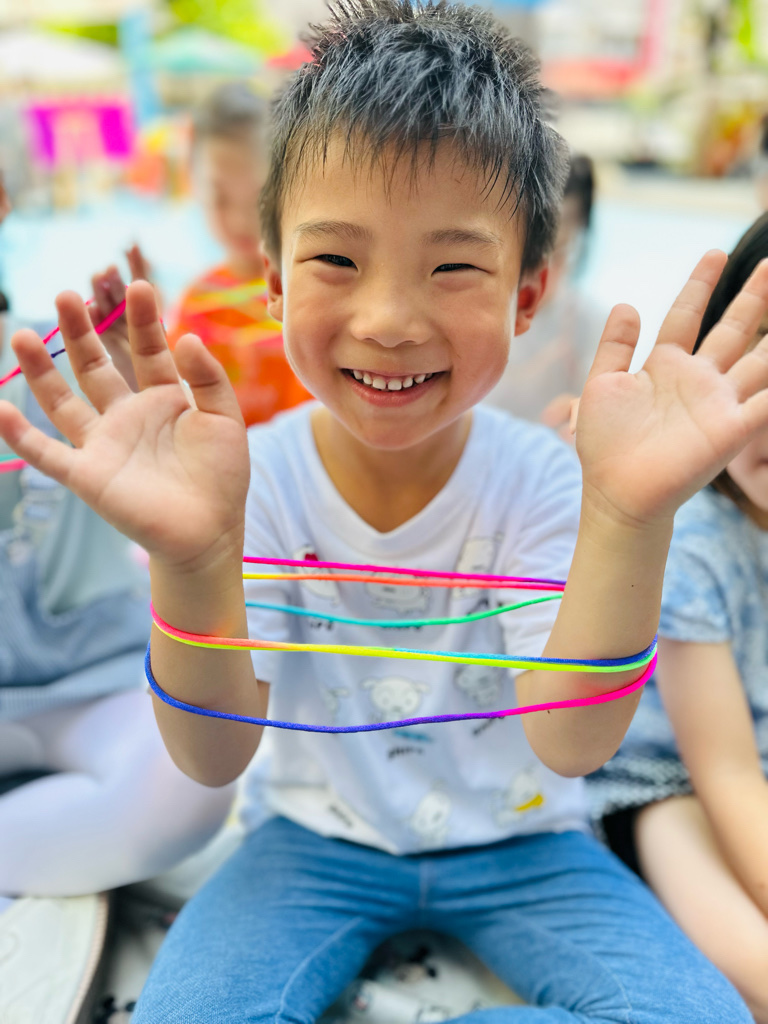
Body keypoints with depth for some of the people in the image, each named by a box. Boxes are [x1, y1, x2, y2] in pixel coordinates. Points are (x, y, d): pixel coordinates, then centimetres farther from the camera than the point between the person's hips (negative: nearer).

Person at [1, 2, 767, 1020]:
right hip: (321, 838, -1)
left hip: (518, 841, 2)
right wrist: (191, 561, -42)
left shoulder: (540, 480, -18)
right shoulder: (257, 480, -17)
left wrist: (629, 517, -43)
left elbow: (569, 742, -27)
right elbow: (216, 759, -22)